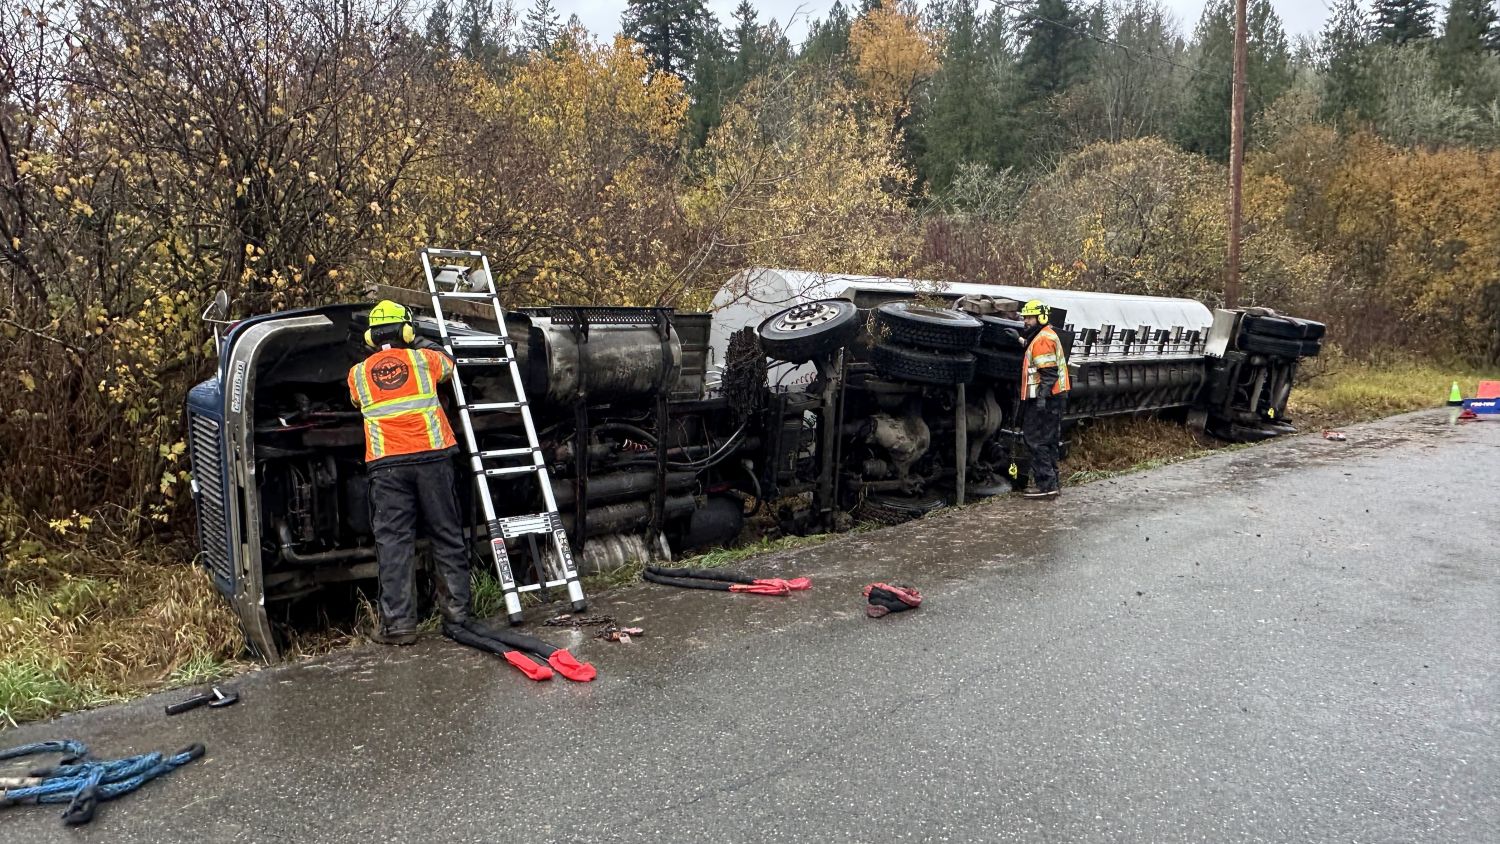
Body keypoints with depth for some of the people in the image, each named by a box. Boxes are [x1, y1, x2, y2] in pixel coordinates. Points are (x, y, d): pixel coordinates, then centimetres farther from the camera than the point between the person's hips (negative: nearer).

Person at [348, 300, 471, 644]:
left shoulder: (358, 373, 11)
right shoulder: (423, 358, 8)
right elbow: (448, 364, 31)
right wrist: (420, 341, 47)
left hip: (387, 464, 0)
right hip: (432, 457, 0)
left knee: (394, 541, 1)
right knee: (447, 535, 10)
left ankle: (398, 622, 0)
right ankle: (457, 609, 17)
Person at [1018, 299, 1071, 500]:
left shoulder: (1043, 340, -15)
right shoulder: (1048, 335, 17)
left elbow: (1049, 372, -21)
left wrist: (1042, 396, -26)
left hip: (1045, 399, -11)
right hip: (1054, 398, 11)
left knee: (1036, 440, -8)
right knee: (1049, 442, 14)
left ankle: (1046, 485, -8)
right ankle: (1051, 483, 20)